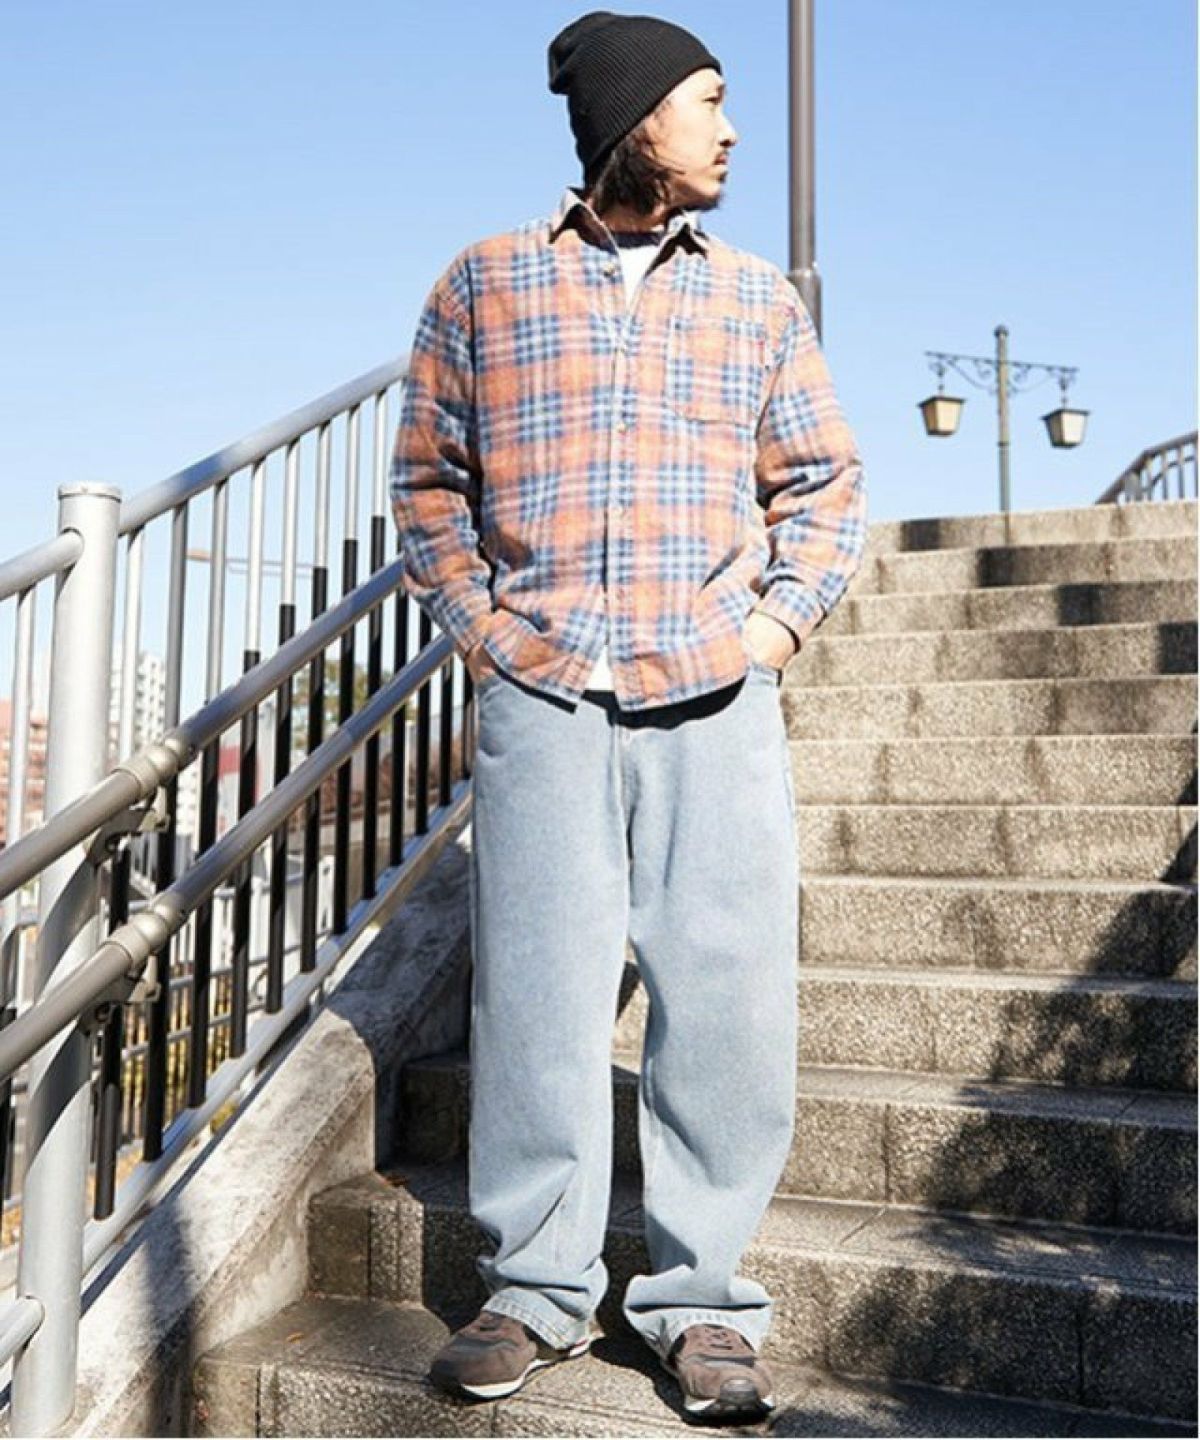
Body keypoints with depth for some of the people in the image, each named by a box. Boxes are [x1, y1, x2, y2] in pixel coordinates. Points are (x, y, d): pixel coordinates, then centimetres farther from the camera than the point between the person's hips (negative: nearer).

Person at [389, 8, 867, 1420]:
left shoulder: (757, 296, 16)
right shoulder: (485, 283, 12)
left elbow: (826, 483, 17)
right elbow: (428, 476, 14)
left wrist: (785, 614, 1)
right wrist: (477, 625, 2)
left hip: (717, 698, 2)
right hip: (541, 695, -1)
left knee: (728, 993, -1)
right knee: (536, 989, 1)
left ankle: (700, 1295, 14)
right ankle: (538, 1288, 17)